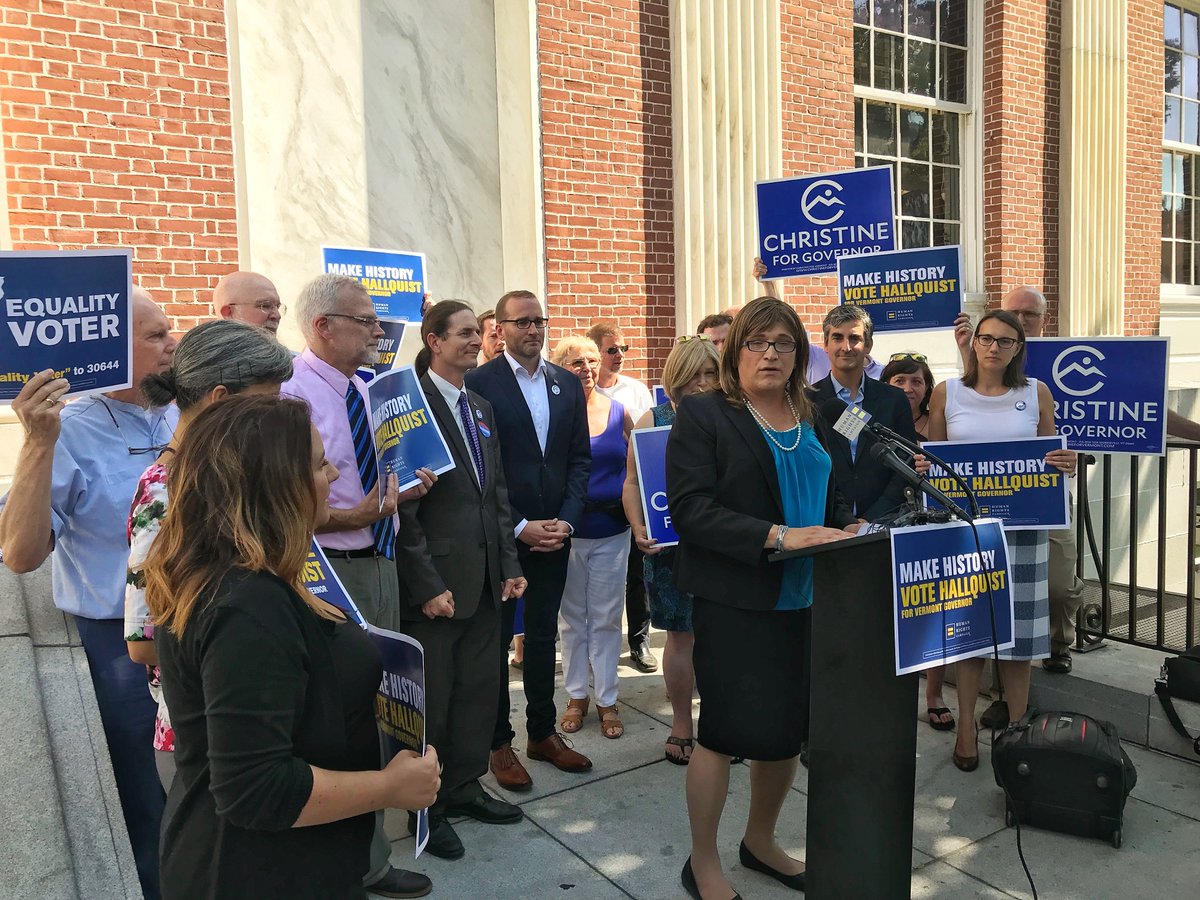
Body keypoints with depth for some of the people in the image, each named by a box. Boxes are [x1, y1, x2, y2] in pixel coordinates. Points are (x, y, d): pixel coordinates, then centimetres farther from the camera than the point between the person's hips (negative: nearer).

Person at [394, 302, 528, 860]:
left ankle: (464, 788, 34)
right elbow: (402, 507, -15)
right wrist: (427, 584, -16)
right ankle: (427, 805, 26)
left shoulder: (481, 409, 13)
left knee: (479, 689, 16)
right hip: (435, 582, -7)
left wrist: (510, 564, 9)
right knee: (431, 699, 8)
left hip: (485, 579, 7)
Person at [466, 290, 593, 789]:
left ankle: (543, 732, 30)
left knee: (543, 634, 15)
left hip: (554, 532, 5)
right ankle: (498, 742, 22)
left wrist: (566, 521, -5)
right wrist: (519, 527, -14)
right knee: (495, 638, 8)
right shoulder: (479, 383, -8)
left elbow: (580, 458, 8)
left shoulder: (568, 383, 8)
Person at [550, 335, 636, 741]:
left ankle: (607, 700, 22)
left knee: (606, 618, 9)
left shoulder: (619, 412, 2)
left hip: (612, 531, 1)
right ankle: (576, 695, 27)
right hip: (566, 531, -1)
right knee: (571, 617, 12)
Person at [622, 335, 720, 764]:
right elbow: (633, 482, 0)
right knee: (682, 636, 7)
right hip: (671, 546, -1)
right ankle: (681, 728, 22)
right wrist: (639, 529, -15)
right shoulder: (653, 420, 2)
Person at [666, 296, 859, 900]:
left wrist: (847, 529, -1)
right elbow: (690, 508, -17)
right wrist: (778, 536, -24)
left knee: (788, 728, 15)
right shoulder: (704, 415, -7)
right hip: (733, 603, -6)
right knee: (724, 729, 3)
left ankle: (760, 842, 39)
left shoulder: (813, 419, 12)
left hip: (805, 600, 6)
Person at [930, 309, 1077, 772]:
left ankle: (1017, 728, 22)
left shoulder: (1037, 394, 5)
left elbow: (1052, 458, 12)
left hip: (1021, 525, 1)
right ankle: (966, 726, 20)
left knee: (1018, 626, 5)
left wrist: (1065, 464, -10)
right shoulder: (946, 393, 3)